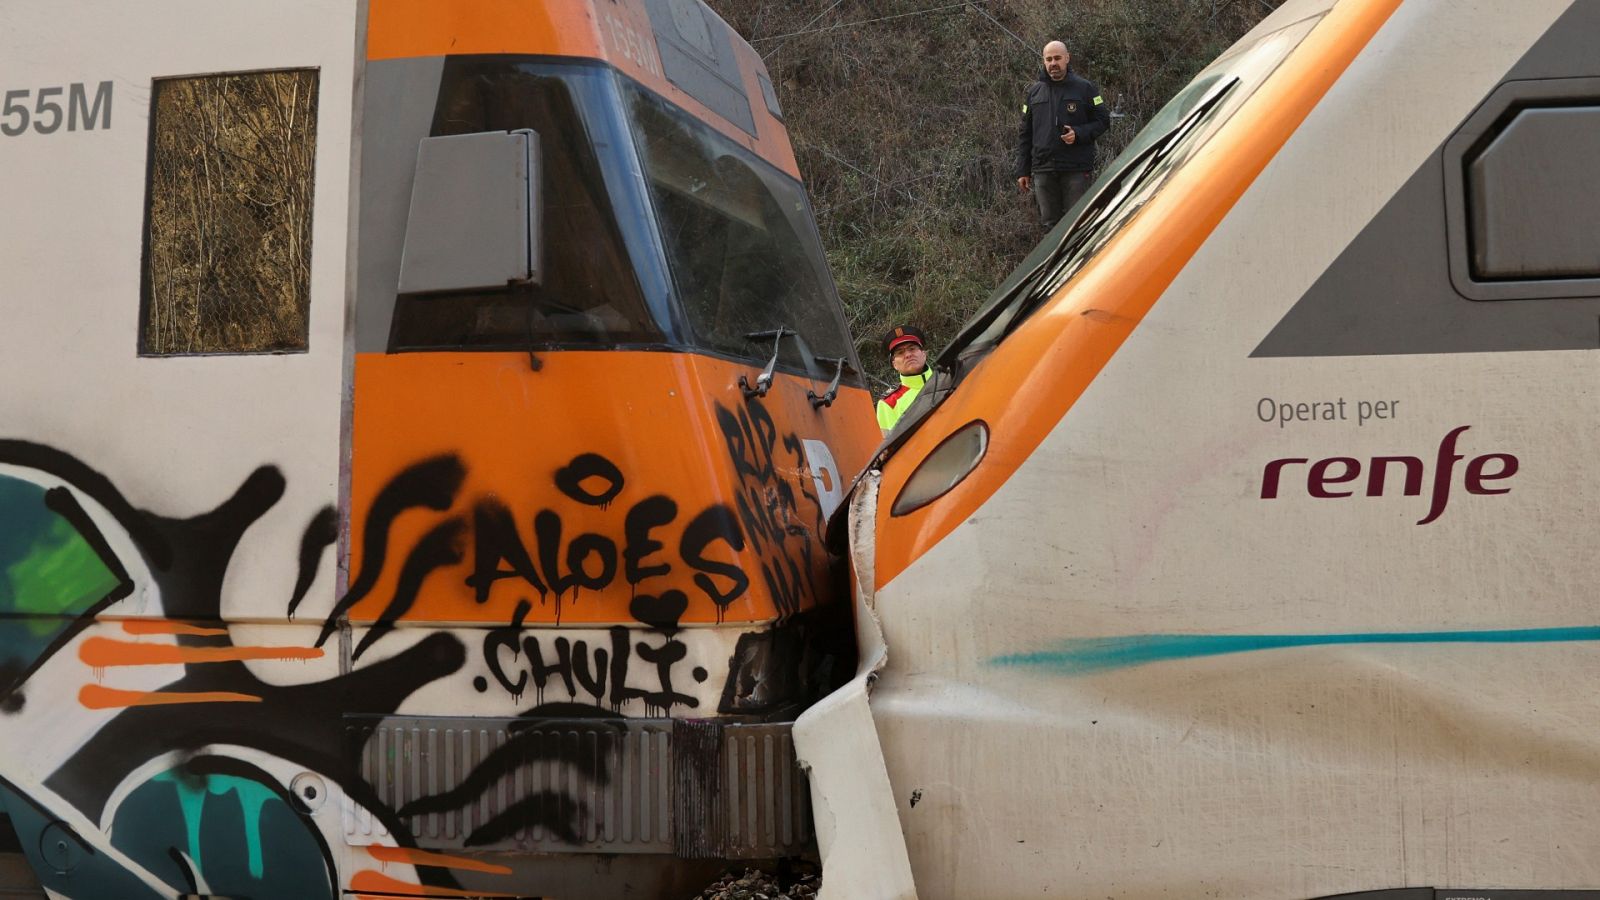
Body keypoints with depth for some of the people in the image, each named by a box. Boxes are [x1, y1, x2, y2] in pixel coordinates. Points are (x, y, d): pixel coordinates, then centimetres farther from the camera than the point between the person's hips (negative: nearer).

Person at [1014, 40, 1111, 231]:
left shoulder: (1084, 88, 3)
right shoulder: (1035, 91, 13)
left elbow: (1103, 119, 4)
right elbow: (1024, 134, 15)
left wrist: (1079, 134, -15)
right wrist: (1022, 171, 10)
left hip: (1076, 170, -3)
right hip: (1043, 170, 3)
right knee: (1050, 224, 7)